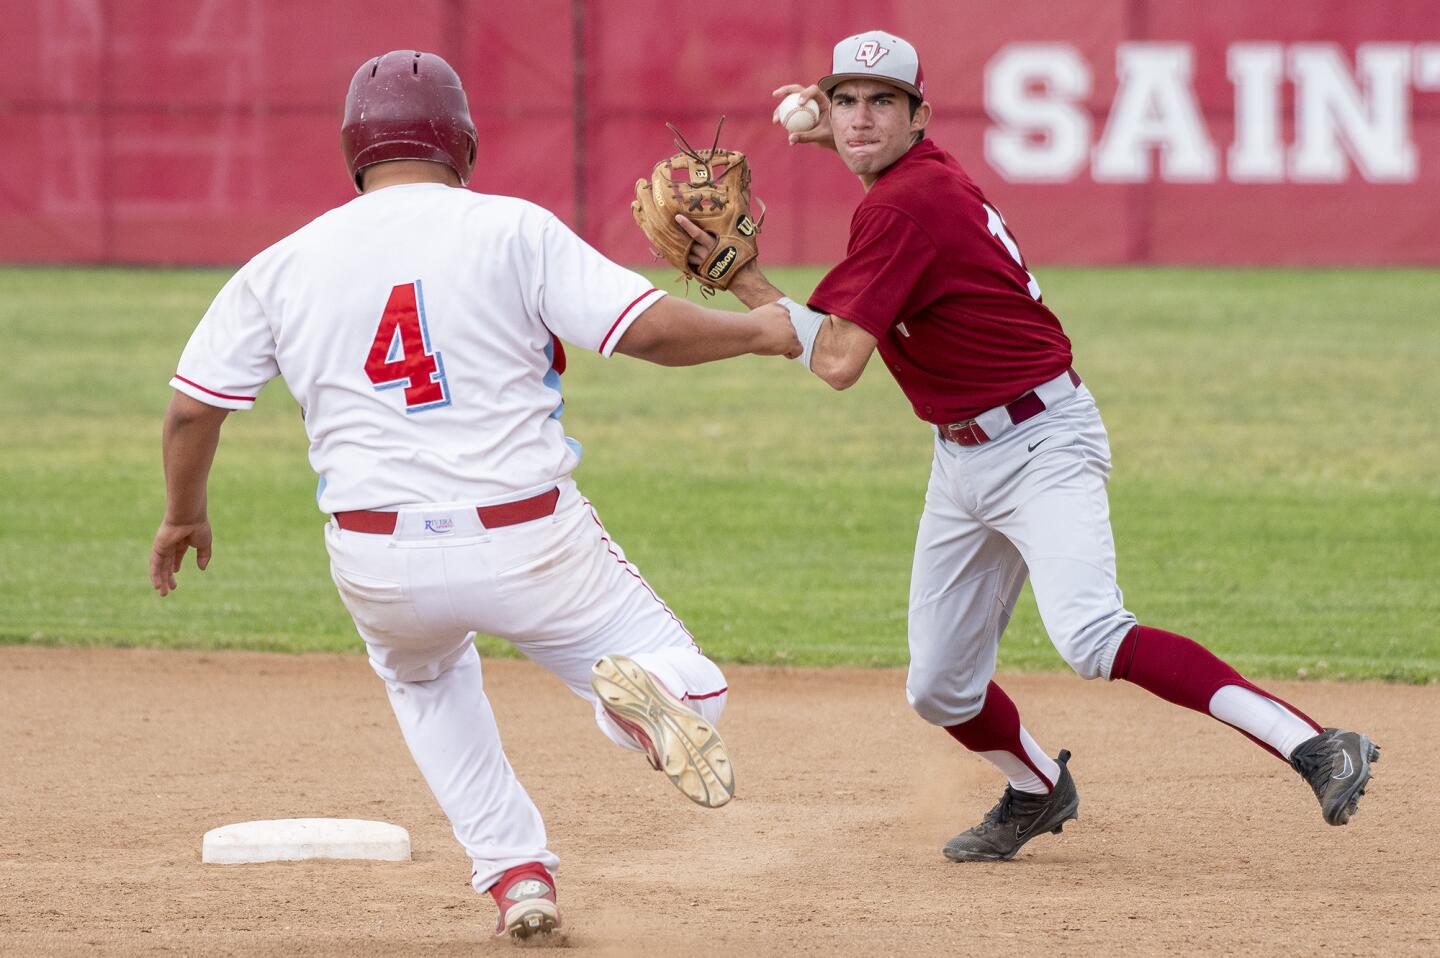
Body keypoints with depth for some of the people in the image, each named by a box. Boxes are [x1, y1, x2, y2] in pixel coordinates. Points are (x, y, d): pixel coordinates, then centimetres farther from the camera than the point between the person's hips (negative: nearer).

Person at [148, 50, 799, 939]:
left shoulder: (284, 265, 5)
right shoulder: (513, 230, -3)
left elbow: (192, 406, 8)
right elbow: (652, 328, -9)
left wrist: (184, 516, 26)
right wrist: (757, 331, 9)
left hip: (379, 564, 2)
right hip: (535, 546, -2)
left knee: (425, 674, 36)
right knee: (693, 700, 10)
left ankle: (516, 871, 17)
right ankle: (643, 689, -29)